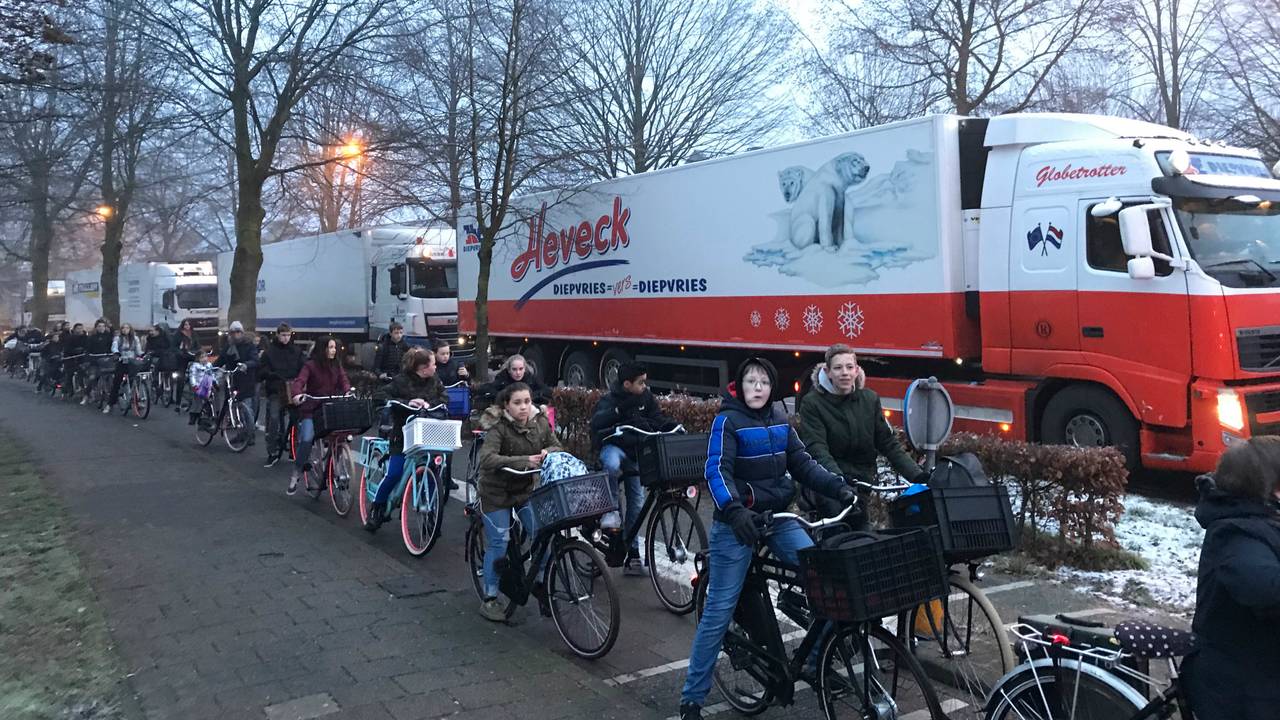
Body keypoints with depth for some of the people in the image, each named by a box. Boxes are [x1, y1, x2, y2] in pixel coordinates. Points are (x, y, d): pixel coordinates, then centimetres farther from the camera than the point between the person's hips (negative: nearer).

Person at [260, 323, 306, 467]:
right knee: (274, 419, -8)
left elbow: (304, 369, 6)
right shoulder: (269, 351, 2)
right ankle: (272, 453, -1)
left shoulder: (296, 351, 7)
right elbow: (261, 371, -1)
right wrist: (275, 376, -18)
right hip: (275, 391, -2)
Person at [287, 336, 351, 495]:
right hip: (311, 409, -4)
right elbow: (299, 381, -18)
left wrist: (347, 392, -24)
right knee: (306, 439, -20)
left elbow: (343, 380, -2)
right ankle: (296, 473, -2)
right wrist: (297, 394, -39)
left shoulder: (337, 365, 8)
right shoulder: (311, 365, -6)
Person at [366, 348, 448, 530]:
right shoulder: (401, 381, -11)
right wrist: (406, 403, -27)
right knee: (394, 474, -7)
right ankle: (376, 508, 15)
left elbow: (444, 399, 3)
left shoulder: (434, 381, 4)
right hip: (404, 435, -4)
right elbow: (381, 397, -16)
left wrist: (429, 404, -18)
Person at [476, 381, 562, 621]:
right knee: (498, 543, -3)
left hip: (527, 489, 5)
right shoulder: (498, 428, -24)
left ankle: (539, 583, 18)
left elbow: (556, 445, 3)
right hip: (497, 491, -4)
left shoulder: (540, 422, -8)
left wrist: (547, 452, -21)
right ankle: (489, 599, 10)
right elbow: (487, 459, -38)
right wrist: (524, 461, -44)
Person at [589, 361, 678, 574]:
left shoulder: (646, 396, -4)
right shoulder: (609, 399, -17)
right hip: (613, 447, -4)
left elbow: (658, 419, 2)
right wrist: (621, 409, -43)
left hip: (636, 452, 5)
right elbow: (597, 422, -33)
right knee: (612, 465, -41)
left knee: (637, 502, 4)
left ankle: (632, 553, 14)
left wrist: (675, 428, -16)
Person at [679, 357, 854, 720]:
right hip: (738, 521, -6)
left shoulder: (779, 419, 8)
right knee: (720, 609, -3)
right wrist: (734, 509, -38)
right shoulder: (727, 421, -10)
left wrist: (838, 487, -5)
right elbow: (717, 471, -21)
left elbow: (802, 463, 9)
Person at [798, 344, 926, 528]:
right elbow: (816, 449, -16)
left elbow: (889, 443, 7)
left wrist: (916, 474, -6)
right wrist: (837, 478, -33)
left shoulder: (870, 399, 8)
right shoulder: (812, 403, -5)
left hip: (862, 480, 5)